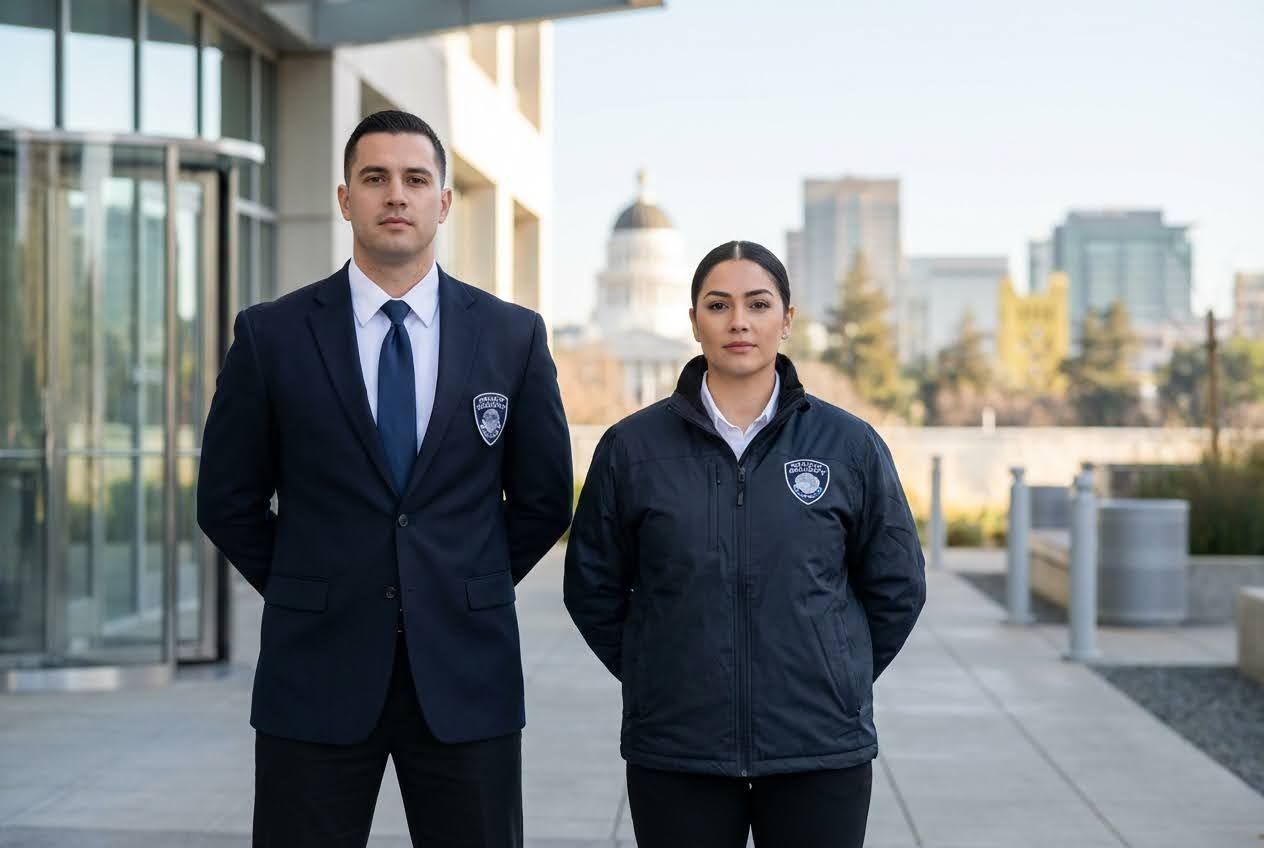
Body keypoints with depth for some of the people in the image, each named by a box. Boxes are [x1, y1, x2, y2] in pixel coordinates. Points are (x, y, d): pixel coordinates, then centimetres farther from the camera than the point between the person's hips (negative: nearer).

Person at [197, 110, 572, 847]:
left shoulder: (514, 335, 3)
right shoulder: (272, 335, 0)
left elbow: (545, 499, 11)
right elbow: (228, 499, 6)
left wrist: (470, 591, 9)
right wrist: (307, 595, 6)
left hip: (466, 672, 1)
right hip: (316, 673, 0)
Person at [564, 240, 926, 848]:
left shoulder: (850, 445, 1)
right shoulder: (632, 446, 1)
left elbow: (897, 587, 9)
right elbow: (592, 588, 8)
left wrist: (837, 679, 9)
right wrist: (658, 679, 6)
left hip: (821, 751, 0)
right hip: (675, 753, 0)